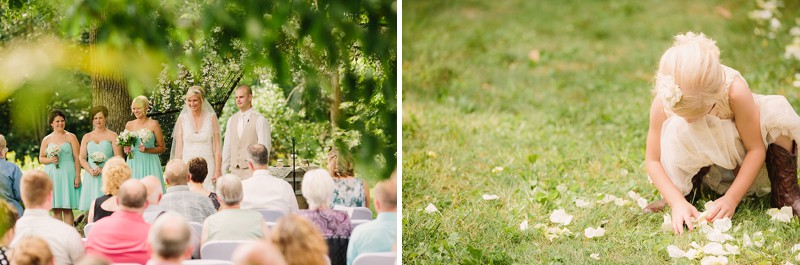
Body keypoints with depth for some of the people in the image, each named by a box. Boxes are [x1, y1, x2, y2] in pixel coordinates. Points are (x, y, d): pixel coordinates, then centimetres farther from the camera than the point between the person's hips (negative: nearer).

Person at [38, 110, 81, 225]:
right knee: (55, 209, 2)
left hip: (67, 175, -2)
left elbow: (77, 158, 0)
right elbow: (41, 158, 15)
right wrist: (50, 160, -6)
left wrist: (77, 176, -7)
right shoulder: (47, 139, 10)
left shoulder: (70, 137, 3)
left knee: (67, 209, -5)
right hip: (52, 175, 3)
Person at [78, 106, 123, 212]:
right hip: (91, 177, 3)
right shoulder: (87, 137, 16)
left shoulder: (112, 136, 6)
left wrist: (103, 169, -13)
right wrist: (90, 170, -7)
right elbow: (82, 158, 11)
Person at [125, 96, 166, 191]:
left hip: (149, 163, -3)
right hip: (133, 163, 3)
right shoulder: (129, 125, 11)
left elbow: (162, 148, 0)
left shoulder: (153, 124, -1)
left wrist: (147, 150, -13)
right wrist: (126, 150, 1)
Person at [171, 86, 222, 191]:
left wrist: (218, 171, -6)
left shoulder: (211, 117, 2)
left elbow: (217, 147, 1)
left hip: (207, 166, -1)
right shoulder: (182, 118, 5)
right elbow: (178, 147, 7)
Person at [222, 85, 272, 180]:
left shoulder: (259, 120, -5)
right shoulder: (231, 120, 13)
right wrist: (224, 171, 11)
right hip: (234, 171, 5)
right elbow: (227, 147, 15)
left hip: (252, 171, -5)